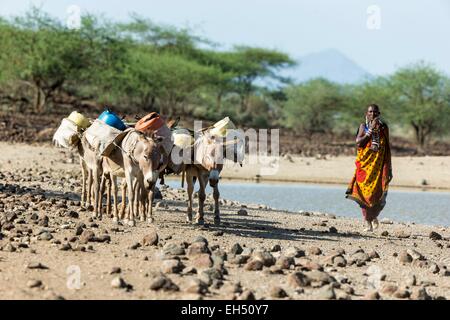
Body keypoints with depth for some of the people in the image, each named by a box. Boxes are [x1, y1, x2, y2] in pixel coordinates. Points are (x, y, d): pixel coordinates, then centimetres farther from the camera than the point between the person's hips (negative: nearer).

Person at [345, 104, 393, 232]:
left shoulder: (384, 127, 8)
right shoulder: (363, 126, 6)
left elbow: (388, 148, 10)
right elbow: (358, 142, -9)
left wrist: (389, 168, 8)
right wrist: (371, 130, -13)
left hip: (379, 165, 1)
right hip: (365, 164, 0)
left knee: (378, 194, -7)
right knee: (365, 192, -6)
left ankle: (374, 216, 22)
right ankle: (368, 223, 1)